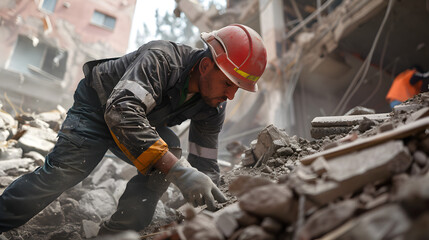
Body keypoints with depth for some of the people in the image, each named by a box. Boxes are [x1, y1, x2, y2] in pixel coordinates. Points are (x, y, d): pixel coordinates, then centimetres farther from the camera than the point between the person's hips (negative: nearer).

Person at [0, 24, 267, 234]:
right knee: (63, 171, -21)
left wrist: (212, 203, -31)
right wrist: (178, 170, -58)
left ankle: (116, 232, -9)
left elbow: (205, 164, -12)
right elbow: (122, 110, -51)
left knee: (169, 150, -21)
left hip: (144, 122, 5)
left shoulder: (214, 108, -17)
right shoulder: (162, 58, -37)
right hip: (97, 106, -5)